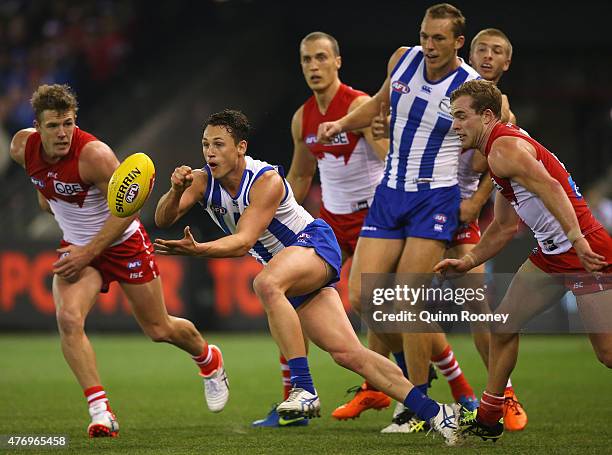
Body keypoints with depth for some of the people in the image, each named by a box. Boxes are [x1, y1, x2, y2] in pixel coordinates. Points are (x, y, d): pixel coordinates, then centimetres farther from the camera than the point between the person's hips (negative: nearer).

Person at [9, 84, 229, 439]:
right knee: (68, 319, -25)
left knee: (159, 329, 11)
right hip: (77, 247, 4)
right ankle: (101, 412, -22)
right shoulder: (23, 147, -13)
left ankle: (209, 360, 45)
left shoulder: (94, 154, -31)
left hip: (124, 243, -4)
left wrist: (88, 253, -25)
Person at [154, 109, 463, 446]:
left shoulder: (266, 181, -23)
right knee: (347, 353, -4)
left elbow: (243, 242, -32)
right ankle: (434, 412, 1)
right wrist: (176, 191, -35)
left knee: (266, 284, -39)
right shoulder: (203, 181, -4)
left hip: (315, 244, -7)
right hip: (288, 271, 7)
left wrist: (196, 250, -48)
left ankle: (304, 391, -39)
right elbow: (163, 219, -15)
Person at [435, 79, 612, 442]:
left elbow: (550, 187, -29)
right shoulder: (499, 152, 17)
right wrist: (468, 262, 20)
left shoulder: (505, 147, -15)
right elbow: (504, 227, 26)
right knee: (503, 326, 13)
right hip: (550, 257, 10)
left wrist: (577, 238, -37)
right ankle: (488, 419, 22)